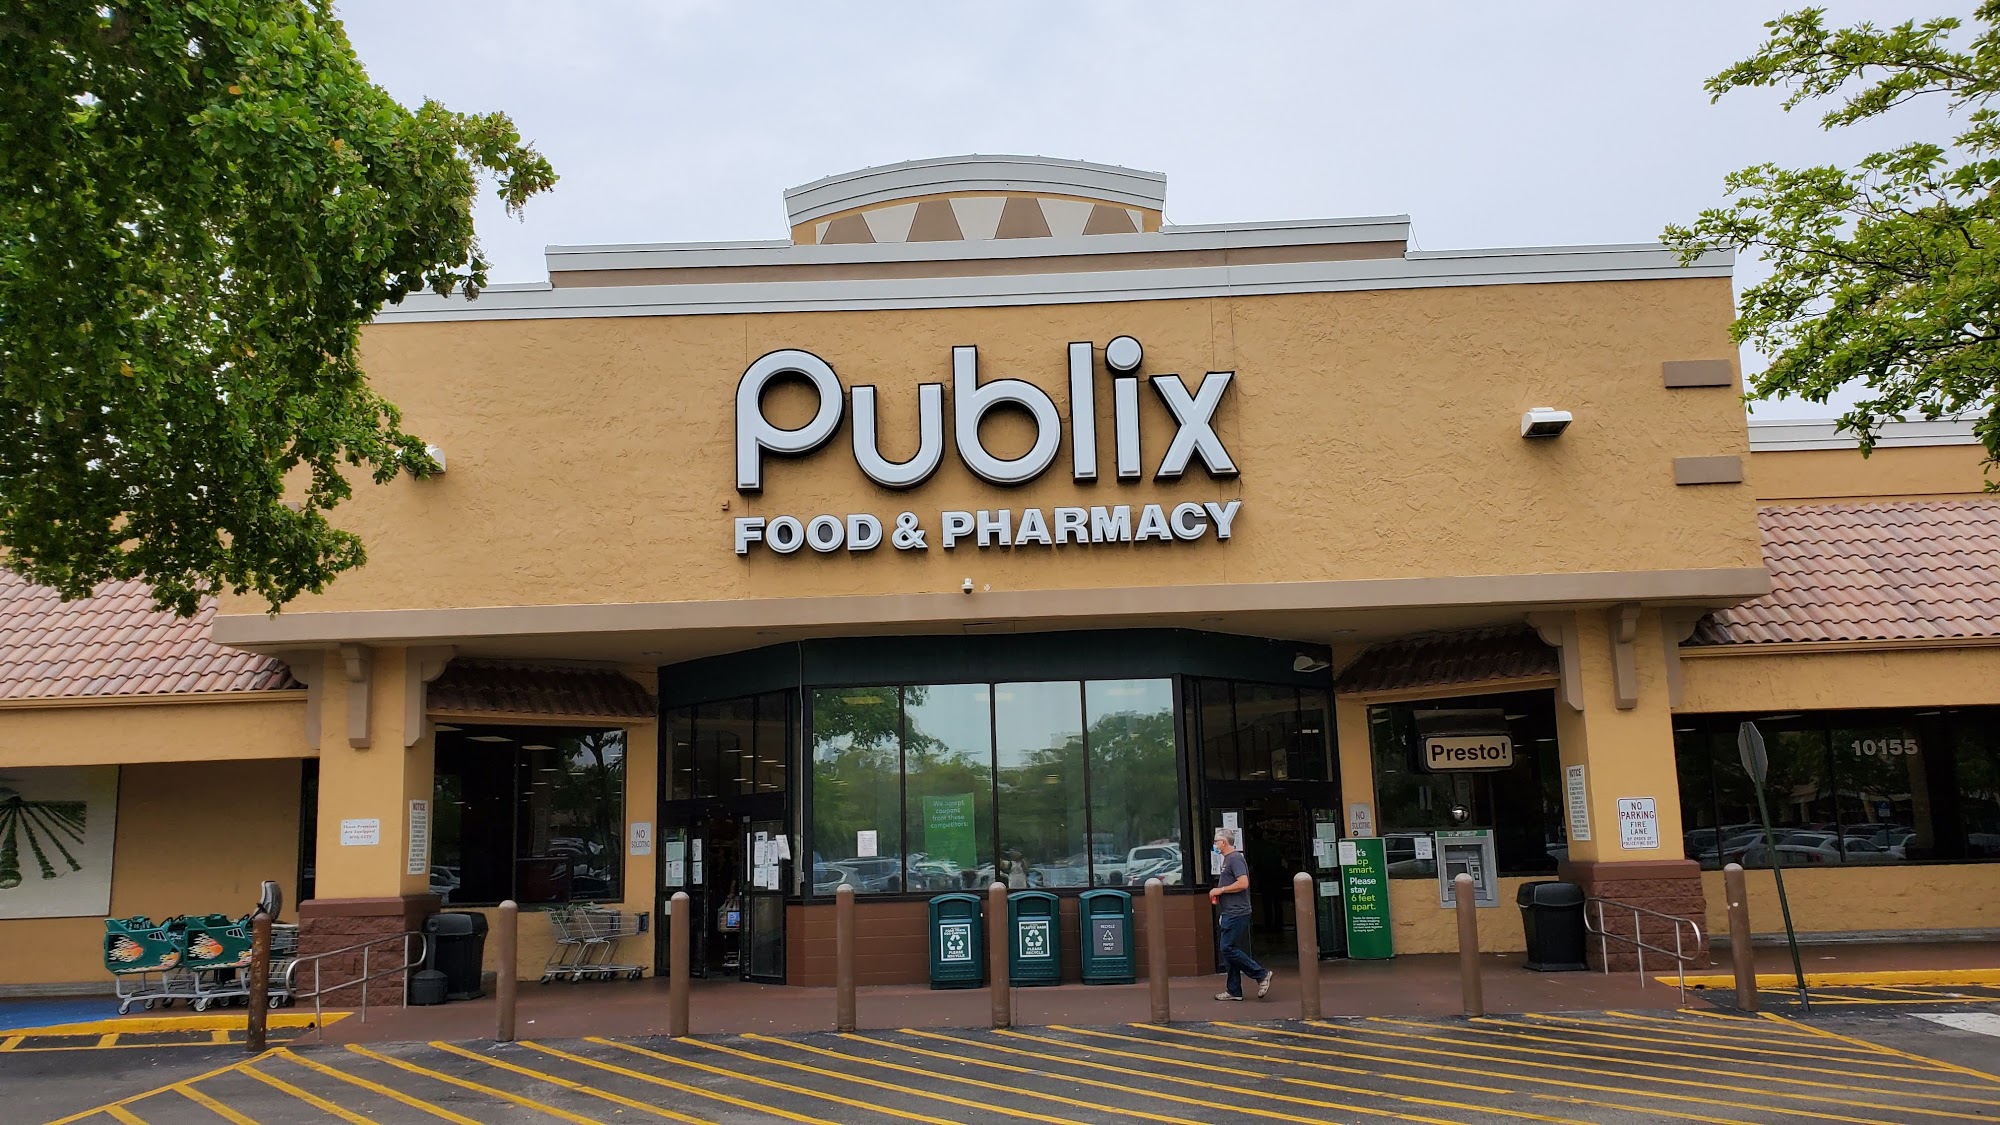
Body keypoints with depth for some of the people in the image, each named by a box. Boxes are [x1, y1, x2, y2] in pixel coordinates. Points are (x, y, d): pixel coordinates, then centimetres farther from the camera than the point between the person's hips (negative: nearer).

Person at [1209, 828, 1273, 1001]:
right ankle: (1234, 991, 13)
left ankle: (1262, 974, -5)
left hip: (1236, 913, -10)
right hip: (1229, 913, 10)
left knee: (1228, 948, -12)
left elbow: (1243, 883, -24)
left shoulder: (1235, 858, -13)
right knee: (1227, 949, 9)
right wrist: (1218, 894, 15)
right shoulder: (1227, 859, 18)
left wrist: (1221, 890, -17)